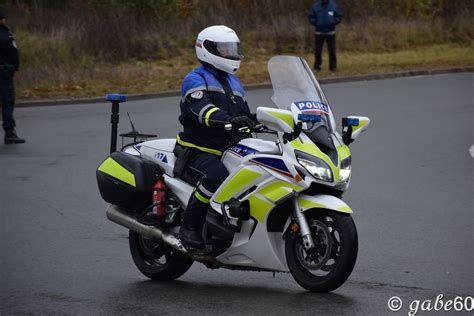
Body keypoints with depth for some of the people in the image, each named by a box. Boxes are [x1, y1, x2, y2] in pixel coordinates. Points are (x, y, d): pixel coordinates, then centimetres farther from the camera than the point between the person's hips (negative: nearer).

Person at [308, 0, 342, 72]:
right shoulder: (315, 6, 2)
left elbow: (339, 17, 6)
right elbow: (311, 17, 6)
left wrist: (333, 22, -11)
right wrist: (316, 23, -11)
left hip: (330, 32, 0)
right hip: (319, 32, 0)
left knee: (332, 50, 0)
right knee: (317, 50, 2)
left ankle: (333, 66, 8)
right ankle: (317, 66, 12)